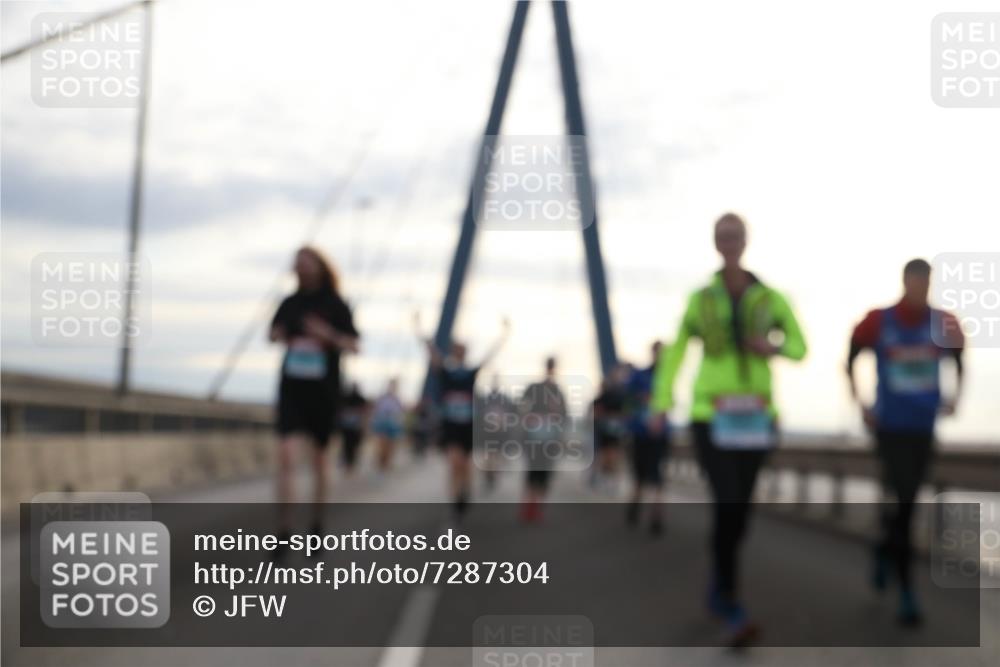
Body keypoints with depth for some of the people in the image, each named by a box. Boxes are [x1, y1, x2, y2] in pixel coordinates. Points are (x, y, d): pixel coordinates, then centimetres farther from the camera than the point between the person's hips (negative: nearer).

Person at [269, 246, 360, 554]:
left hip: (323, 389, -1)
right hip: (292, 387, 2)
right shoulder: (290, 304, 6)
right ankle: (284, 530, -11)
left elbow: (353, 345, -2)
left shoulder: (335, 305, -2)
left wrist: (328, 335, -20)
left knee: (319, 459, 11)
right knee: (285, 456, -13)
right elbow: (275, 333, 20)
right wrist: (277, 336, -3)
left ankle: (317, 525, 26)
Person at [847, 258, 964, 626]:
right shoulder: (878, 322, -7)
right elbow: (849, 361, 7)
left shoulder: (944, 324, -2)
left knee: (904, 501, 14)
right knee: (903, 501, -12)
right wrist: (858, 403, -2)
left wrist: (955, 396, -2)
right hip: (890, 426, -3)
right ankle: (906, 591, -5)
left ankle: (884, 553, 44)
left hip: (924, 428, 3)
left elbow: (958, 362, 15)